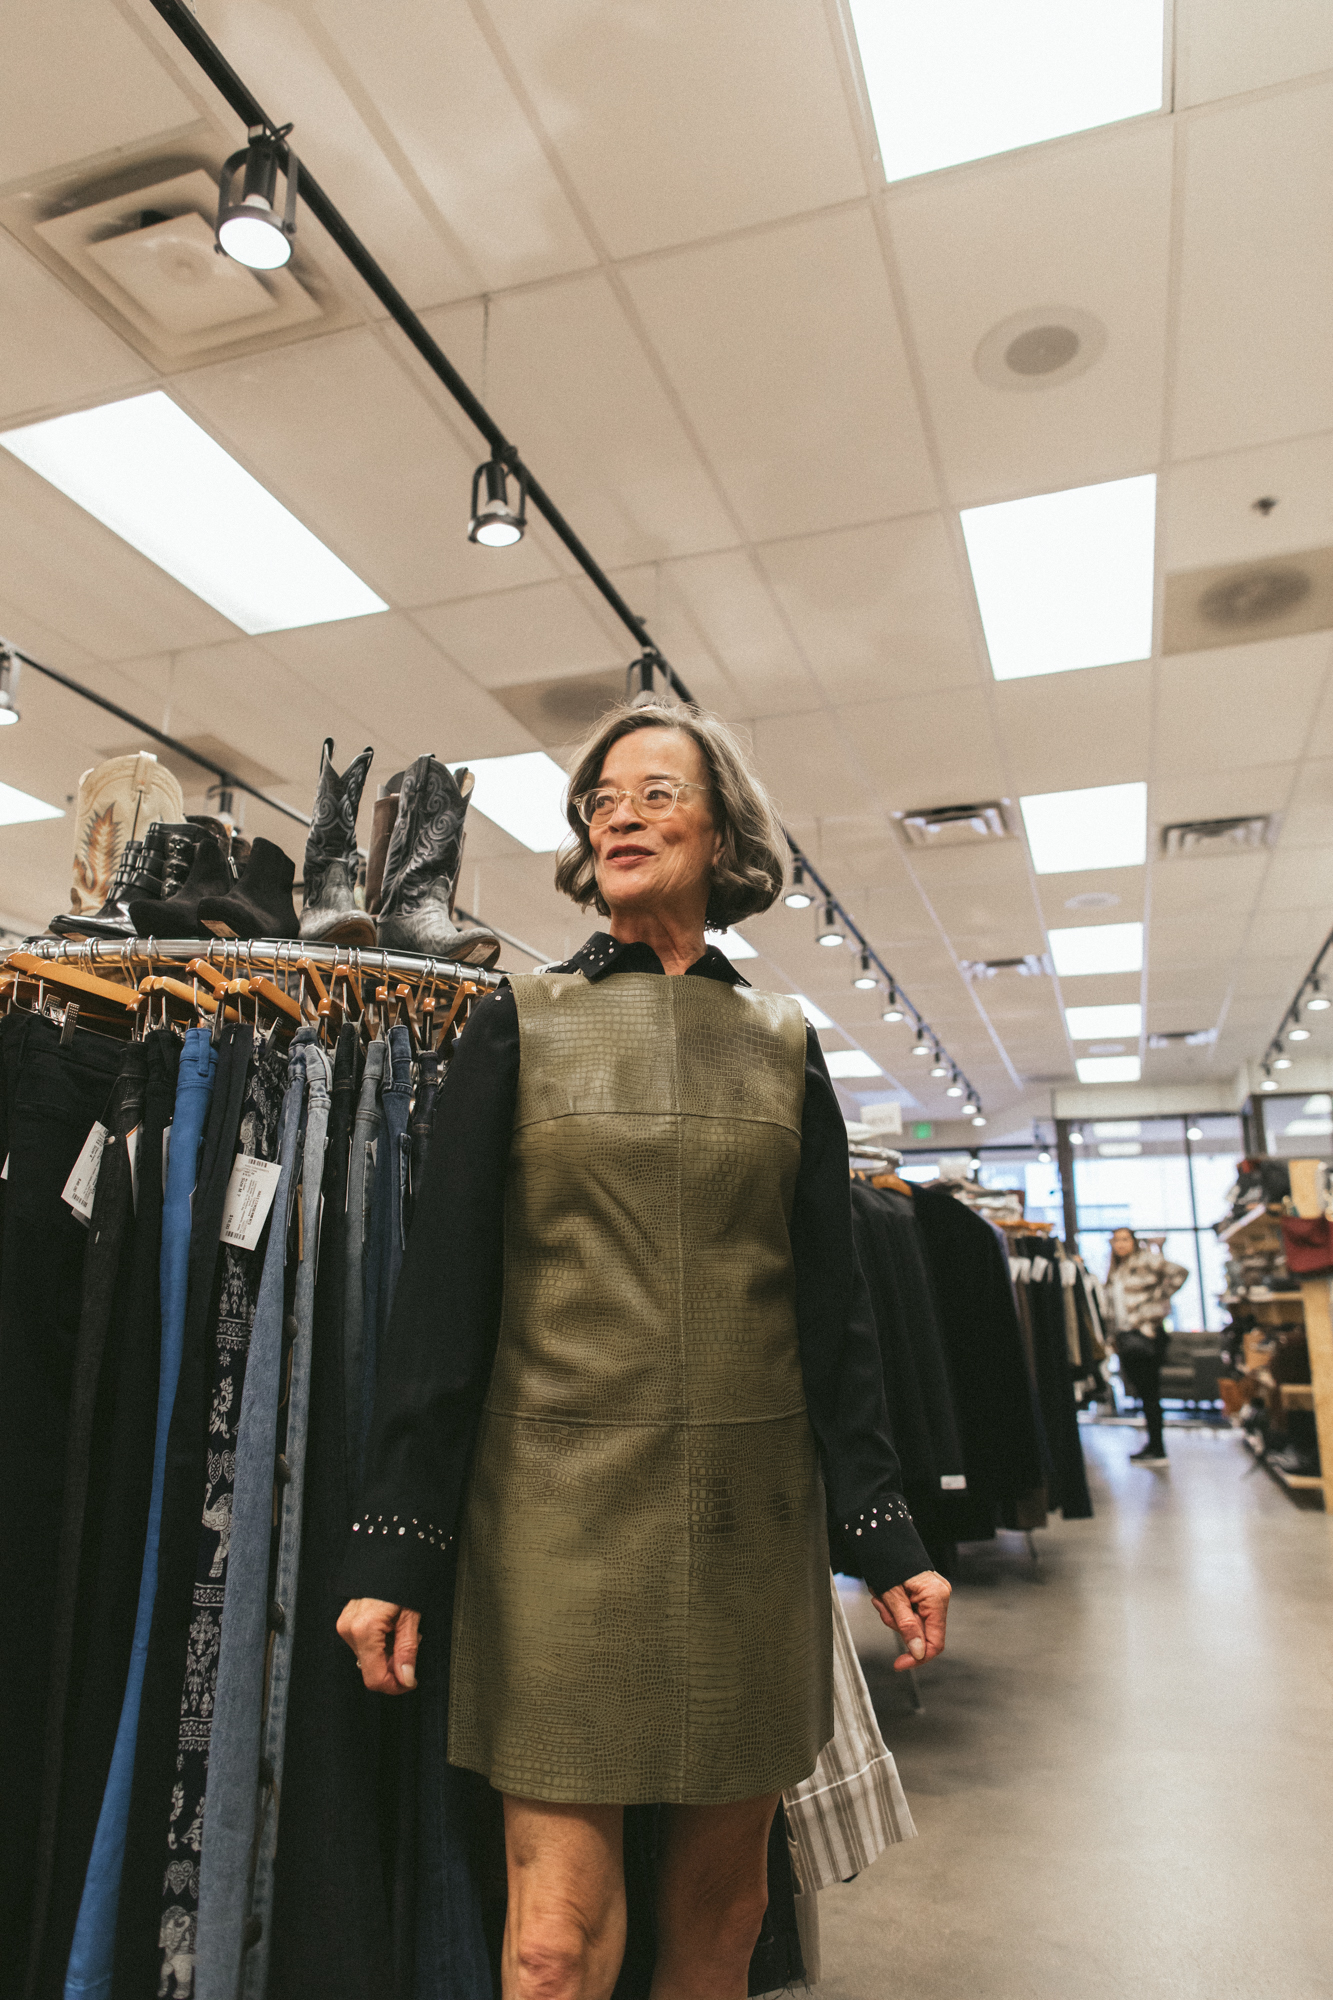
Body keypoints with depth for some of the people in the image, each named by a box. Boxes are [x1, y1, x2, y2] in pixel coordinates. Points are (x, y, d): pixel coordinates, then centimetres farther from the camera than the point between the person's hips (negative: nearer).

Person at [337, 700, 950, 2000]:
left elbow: (831, 1307, 8)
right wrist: (396, 1542, -6)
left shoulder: (783, 1042, 8)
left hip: (753, 1514, 3)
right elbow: (443, 1288, -1)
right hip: (561, 1505, -2)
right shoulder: (523, 1021, 2)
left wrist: (883, 1535, 3)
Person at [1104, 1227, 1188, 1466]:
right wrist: (1115, 1336, 13)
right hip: (1125, 1337, 7)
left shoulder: (1146, 1260, -2)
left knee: (1149, 1394, -7)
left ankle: (1157, 1450, -3)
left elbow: (1179, 1273, -12)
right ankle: (1153, 1445, 16)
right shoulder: (1114, 1273, 20)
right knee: (1143, 1392, 10)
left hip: (1146, 1333, -7)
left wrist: (1158, 1300, -10)